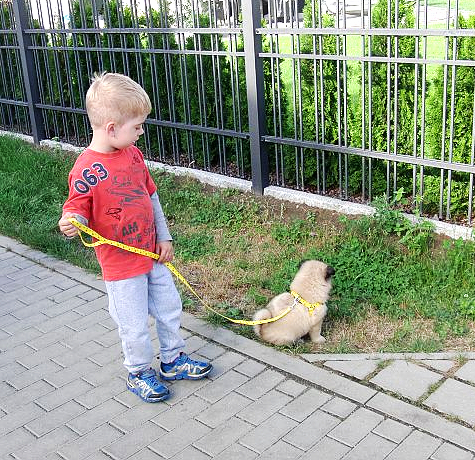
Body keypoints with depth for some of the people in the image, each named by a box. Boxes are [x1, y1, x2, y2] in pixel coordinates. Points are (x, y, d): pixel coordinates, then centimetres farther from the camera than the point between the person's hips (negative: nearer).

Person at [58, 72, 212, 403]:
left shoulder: (132, 154, 2)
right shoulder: (86, 170, -22)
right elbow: (77, 210, -16)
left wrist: (164, 237, 10)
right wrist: (70, 226, -40)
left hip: (152, 254, 7)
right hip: (121, 265, -7)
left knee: (170, 307, 19)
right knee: (135, 325, 7)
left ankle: (173, 360, 41)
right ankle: (139, 373, 32)